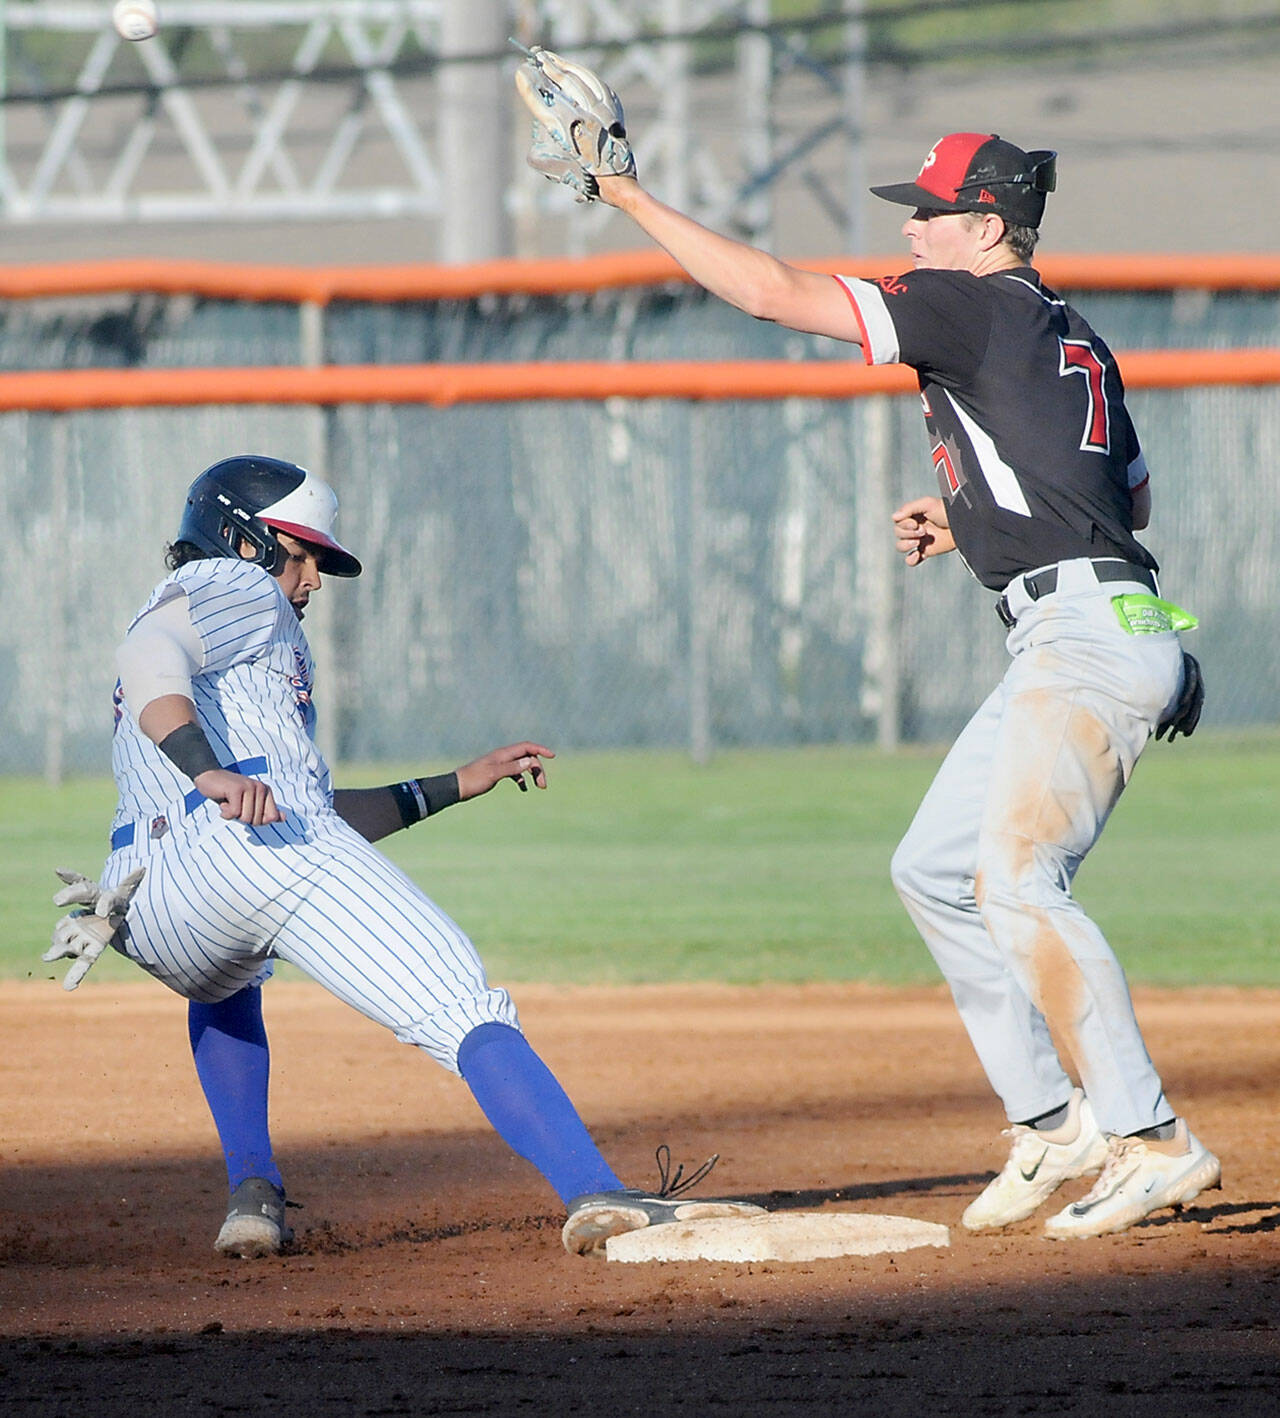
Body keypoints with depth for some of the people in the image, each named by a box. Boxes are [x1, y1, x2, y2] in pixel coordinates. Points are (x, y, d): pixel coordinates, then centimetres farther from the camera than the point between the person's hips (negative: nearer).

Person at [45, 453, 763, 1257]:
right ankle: (596, 1195, -33)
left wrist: (456, 787, 36)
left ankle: (252, 1192, 22)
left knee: (226, 985, 41)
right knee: (467, 1016, -13)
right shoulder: (236, 588, 15)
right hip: (254, 850, -8)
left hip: (153, 917, 8)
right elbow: (151, 657, -11)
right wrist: (208, 774, -26)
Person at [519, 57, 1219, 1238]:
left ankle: (1151, 1140, -24)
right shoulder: (1070, 340, 21)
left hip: (1090, 636, -11)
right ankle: (1054, 1124, 16)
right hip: (1067, 649, 11)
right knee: (935, 870, 16)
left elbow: (772, 292, -9)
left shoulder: (974, 307, -7)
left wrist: (624, 193, -3)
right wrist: (969, 518, 25)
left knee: (1017, 882, -21)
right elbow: (1132, 495, 31)